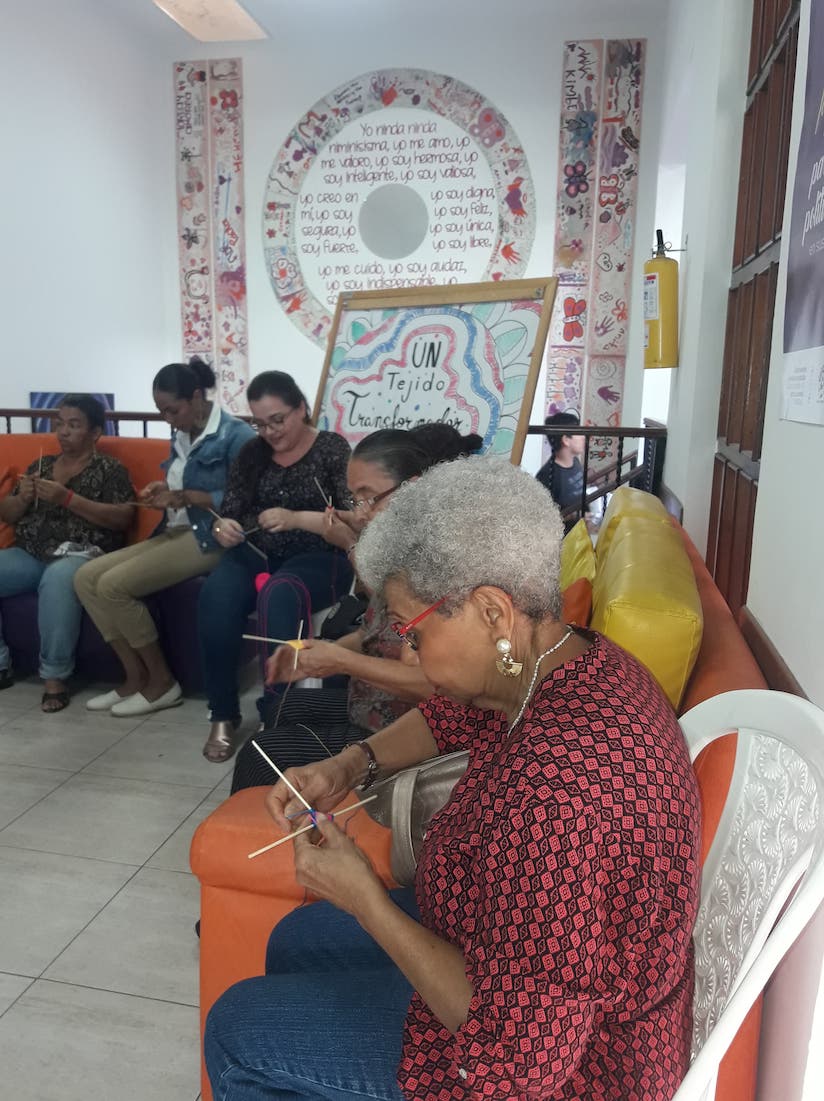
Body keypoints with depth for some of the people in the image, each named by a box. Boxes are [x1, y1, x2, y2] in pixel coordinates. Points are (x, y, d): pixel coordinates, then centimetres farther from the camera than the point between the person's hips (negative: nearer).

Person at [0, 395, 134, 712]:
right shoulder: (41, 464, 21)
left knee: (58, 578, -39)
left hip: (78, 555, -5)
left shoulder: (110, 469, 5)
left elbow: (123, 519, -9)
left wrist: (68, 499, -15)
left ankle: (55, 675, -25)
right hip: (28, 554, 6)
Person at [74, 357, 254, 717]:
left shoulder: (236, 434, -11)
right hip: (174, 532, 9)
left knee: (113, 585, -20)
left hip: (210, 538, -9)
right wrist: (165, 491, 0)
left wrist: (186, 497, -17)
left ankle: (162, 682, -6)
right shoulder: (180, 435, 13)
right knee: (86, 577, -4)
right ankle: (136, 676, -1)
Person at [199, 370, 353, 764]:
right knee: (215, 595, -29)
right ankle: (223, 715, -15)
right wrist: (222, 528, -13)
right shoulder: (252, 453, 12)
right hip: (256, 554, 4)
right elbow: (228, 513, 12)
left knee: (278, 595, -37)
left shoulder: (332, 448, -1)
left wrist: (296, 518, -24)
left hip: (318, 557, -4)